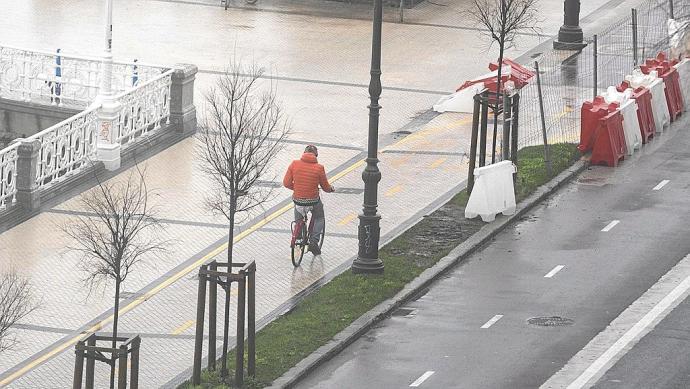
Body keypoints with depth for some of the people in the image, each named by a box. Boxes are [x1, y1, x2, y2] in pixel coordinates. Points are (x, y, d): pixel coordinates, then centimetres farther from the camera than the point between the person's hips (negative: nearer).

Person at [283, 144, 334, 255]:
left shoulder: (294, 164, -7)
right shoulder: (319, 168, -11)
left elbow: (286, 183, -4)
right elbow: (325, 187, 0)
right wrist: (331, 189, 23)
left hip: (297, 199, 2)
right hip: (313, 200, -2)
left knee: (298, 220, 30)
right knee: (319, 219, 24)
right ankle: (314, 241, 8)